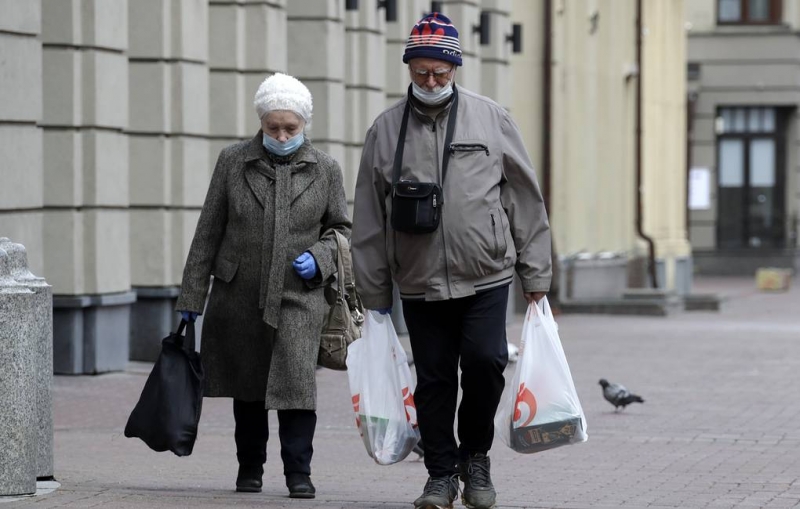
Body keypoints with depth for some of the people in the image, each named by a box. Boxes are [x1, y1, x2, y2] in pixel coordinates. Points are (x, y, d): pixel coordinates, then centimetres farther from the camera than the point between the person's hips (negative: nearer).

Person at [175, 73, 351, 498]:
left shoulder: (324, 170, 3)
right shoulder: (233, 162, 3)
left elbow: (340, 228, 14)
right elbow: (208, 231, 5)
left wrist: (318, 258, -7)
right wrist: (192, 295, 4)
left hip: (298, 296, -1)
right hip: (239, 296, 1)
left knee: (296, 381, -14)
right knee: (246, 385, 11)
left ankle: (299, 472, -7)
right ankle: (250, 467, 25)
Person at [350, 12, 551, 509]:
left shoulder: (490, 118, 3)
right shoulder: (385, 130, 5)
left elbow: (526, 199, 6)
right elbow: (369, 220, 9)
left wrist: (536, 275, 5)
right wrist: (375, 292, 8)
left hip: (486, 278, -1)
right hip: (419, 283, 2)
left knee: (485, 360, -14)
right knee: (434, 379, 4)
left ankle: (476, 456, 8)